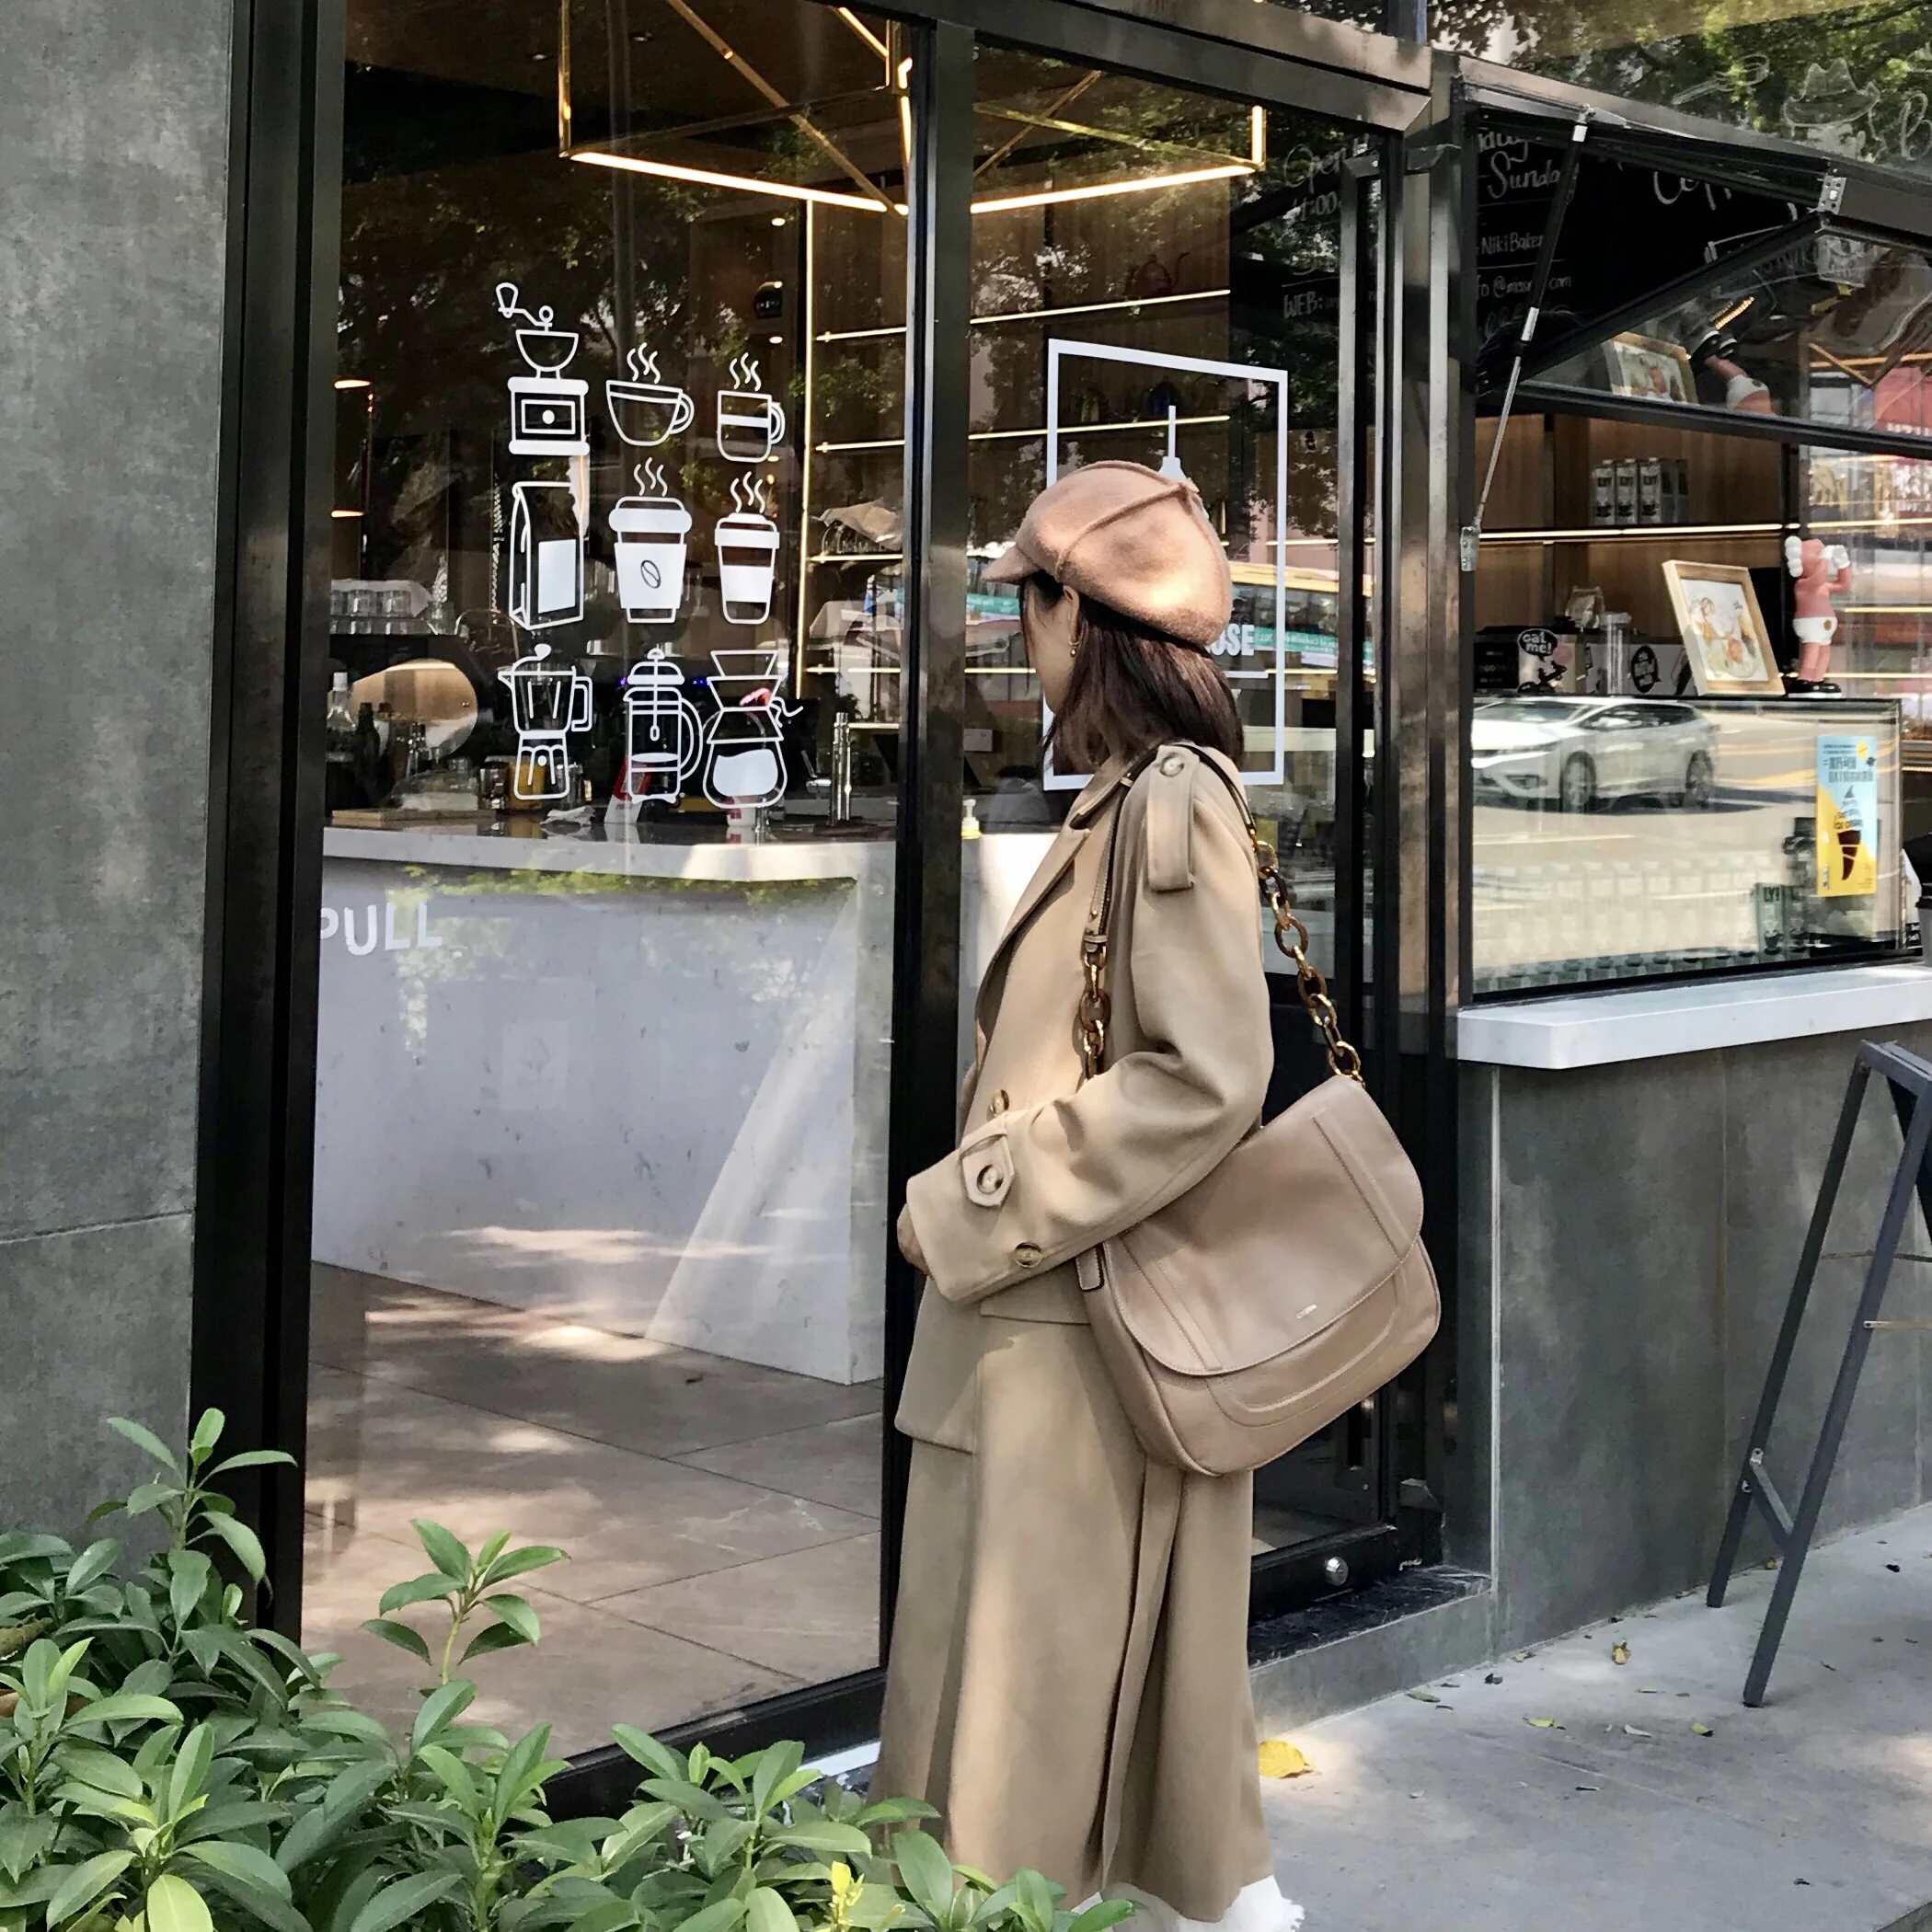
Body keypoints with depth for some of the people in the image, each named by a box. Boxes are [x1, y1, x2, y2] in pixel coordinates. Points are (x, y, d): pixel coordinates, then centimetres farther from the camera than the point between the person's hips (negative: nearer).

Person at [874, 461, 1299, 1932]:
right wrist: (984, 1195, 12)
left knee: (1035, 1665, 0)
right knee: (1131, 1651, 19)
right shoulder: (1127, 798, 11)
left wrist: (973, 1208, -19)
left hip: (1088, 1325, -9)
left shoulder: (1172, 800, -17)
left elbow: (1205, 1077, -23)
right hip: (1070, 1310, 9)